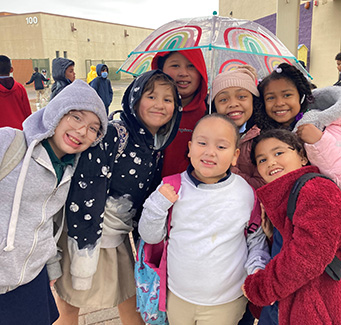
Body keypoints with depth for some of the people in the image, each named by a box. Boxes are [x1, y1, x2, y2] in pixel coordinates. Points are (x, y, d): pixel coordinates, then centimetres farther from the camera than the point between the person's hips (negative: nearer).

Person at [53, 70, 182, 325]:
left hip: (118, 237, 6)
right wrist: (85, 253, -19)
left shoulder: (159, 146, 3)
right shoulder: (114, 135, -20)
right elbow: (85, 191, -22)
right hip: (84, 230, -6)